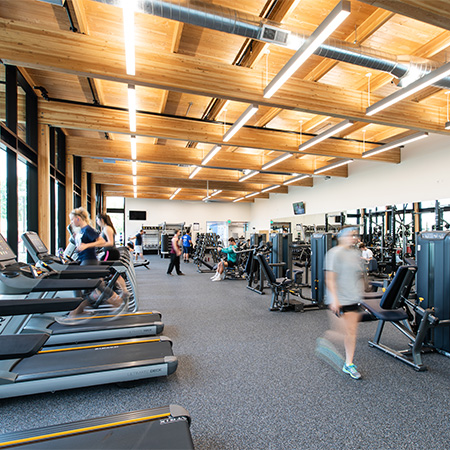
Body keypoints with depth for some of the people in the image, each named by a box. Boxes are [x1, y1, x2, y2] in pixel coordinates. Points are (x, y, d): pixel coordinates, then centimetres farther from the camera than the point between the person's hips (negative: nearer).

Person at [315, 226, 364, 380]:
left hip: (353, 299, 7)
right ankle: (324, 342, 24)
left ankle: (349, 365, 24)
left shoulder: (355, 254, 11)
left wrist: (359, 295, 21)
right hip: (339, 301, -7)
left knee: (352, 332, 10)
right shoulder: (335, 253, -13)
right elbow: (330, 278, -17)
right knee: (343, 334, -5)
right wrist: (334, 299, -22)